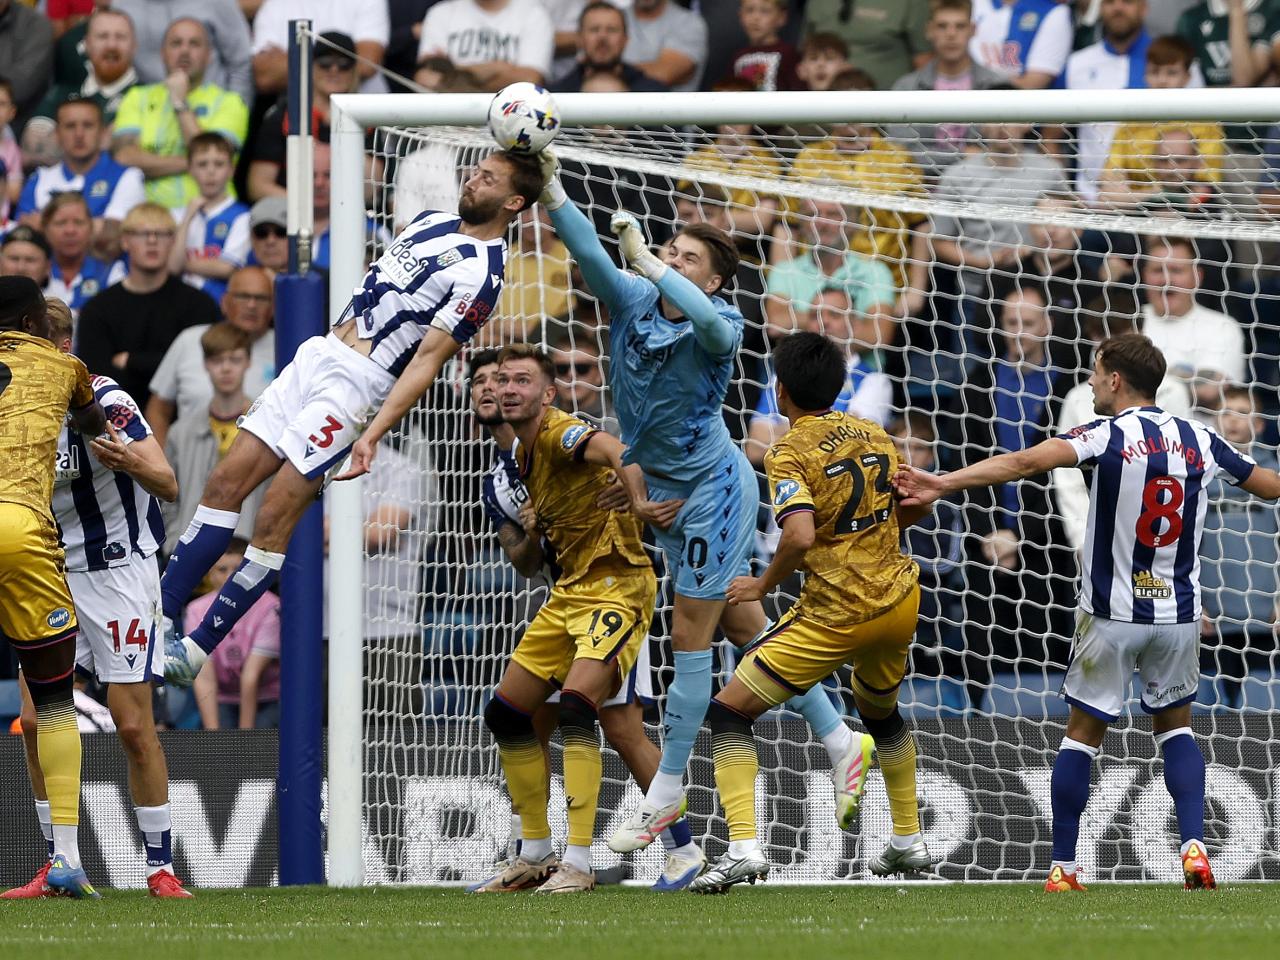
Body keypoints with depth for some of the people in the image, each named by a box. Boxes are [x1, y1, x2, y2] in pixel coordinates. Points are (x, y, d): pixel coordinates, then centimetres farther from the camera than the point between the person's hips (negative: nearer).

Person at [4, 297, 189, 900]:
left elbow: (168, 485, -24)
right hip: (51, 575, 6)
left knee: (133, 726, -8)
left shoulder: (105, 402, -16)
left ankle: (160, 866, 0)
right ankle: (57, 865, 6)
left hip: (118, 572, -6)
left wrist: (129, 460, -44)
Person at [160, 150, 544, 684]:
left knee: (274, 520, -10)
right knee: (226, 483, 0)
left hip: (360, 382, -8)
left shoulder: (481, 273, -11)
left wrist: (373, 434, -23)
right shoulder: (431, 221, 15)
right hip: (318, 353, 8)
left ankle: (197, 649, -4)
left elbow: (428, 360, -17)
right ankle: (157, 618, 1)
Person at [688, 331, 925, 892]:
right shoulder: (874, 435, 8)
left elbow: (800, 535, -27)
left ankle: (743, 848, -16)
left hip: (836, 612, -7)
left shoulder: (789, 454, -12)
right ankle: (908, 842, 42)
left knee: (730, 711, -2)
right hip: (899, 599, 7)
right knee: (880, 709, 36)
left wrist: (764, 585, -11)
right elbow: (917, 505, 18)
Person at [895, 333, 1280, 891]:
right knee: (1175, 725, 20)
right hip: (1179, 614, 4)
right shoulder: (1200, 442, 2)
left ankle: (1063, 867, 9)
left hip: (1111, 615, -3)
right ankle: (1194, 846, 1)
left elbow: (1026, 463, -27)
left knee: (1083, 734, 10)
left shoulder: (1107, 437, -11)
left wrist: (943, 484, -33)